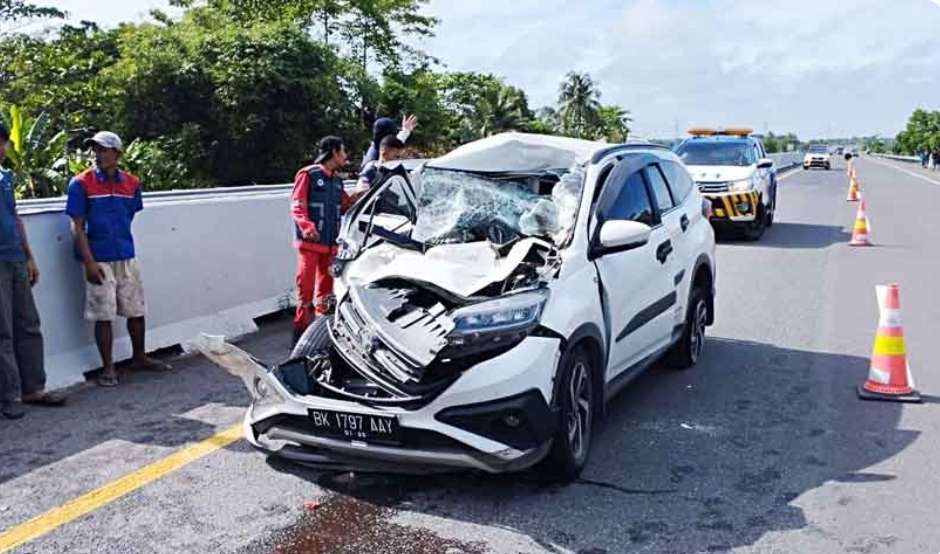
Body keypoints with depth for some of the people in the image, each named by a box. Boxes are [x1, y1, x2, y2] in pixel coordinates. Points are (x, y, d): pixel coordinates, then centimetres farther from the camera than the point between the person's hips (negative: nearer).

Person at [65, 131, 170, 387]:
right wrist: (89, 262, -15)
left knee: (136, 311, 12)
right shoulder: (81, 183, -7)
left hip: (127, 257, 4)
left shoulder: (132, 183, 3)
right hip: (99, 260, -4)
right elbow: (77, 227, -9)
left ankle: (140, 357, 29)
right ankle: (108, 368, 13)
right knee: (103, 315, 2)